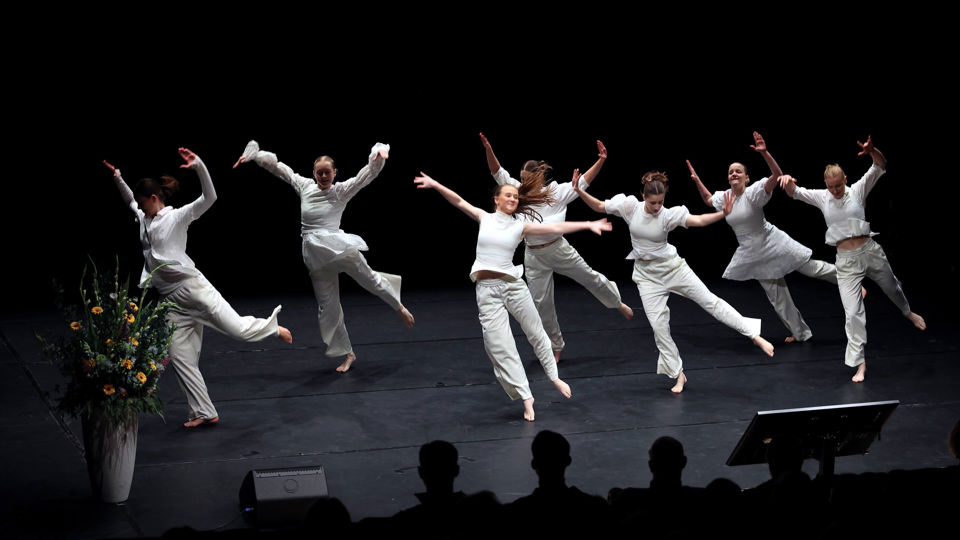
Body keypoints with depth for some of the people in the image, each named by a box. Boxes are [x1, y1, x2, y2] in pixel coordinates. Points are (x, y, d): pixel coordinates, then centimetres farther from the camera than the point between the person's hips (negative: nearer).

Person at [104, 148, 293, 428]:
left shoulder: (177, 217, -4)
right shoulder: (144, 219, 14)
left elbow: (209, 198, -16)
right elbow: (129, 200, 35)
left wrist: (199, 166, -27)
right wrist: (118, 179, 25)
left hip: (192, 287, -6)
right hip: (171, 300, 7)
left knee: (239, 329, -13)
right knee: (180, 359, 1)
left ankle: (272, 326, 21)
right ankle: (204, 413, 8)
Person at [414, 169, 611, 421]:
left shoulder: (521, 226, 3)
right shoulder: (485, 218, 7)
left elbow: (556, 228, -1)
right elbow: (459, 202, 2)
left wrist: (588, 225, -6)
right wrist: (435, 184, -8)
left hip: (513, 285, 1)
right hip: (487, 289, 0)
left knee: (536, 332, 11)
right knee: (500, 347, -4)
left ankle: (554, 376, 35)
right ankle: (526, 397, 3)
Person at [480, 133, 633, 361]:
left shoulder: (557, 192, -6)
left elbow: (583, 181, -2)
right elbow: (497, 172, -9)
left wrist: (601, 161, -10)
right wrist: (489, 150, -24)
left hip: (559, 249, -1)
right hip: (534, 257, 1)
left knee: (590, 278, 11)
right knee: (541, 302, 5)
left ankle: (618, 303, 41)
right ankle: (555, 347, 22)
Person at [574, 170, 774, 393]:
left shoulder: (668, 215, -15)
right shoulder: (631, 207, -10)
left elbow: (699, 221, -25)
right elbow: (599, 206, -3)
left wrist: (723, 213, -41)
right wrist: (579, 191, -17)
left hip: (671, 267, -1)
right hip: (647, 274, 2)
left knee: (709, 300, -3)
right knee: (658, 324, 0)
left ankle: (754, 335, 3)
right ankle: (678, 374, 11)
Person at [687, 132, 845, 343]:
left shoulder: (754, 192, -18)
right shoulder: (724, 197, -1)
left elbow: (777, 175, -33)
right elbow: (708, 199, 23)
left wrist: (765, 153, -45)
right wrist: (697, 180, 12)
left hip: (771, 244, -6)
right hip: (751, 252, 6)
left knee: (811, 268, 2)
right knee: (775, 294, 11)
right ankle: (800, 332, 24)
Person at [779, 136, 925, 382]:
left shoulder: (858, 190, -4)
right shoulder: (821, 197, 0)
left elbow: (880, 166, -13)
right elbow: (794, 192, -8)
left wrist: (871, 150, -35)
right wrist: (787, 180, -33)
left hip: (870, 251, 1)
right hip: (846, 260, 0)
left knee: (892, 288, 25)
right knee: (853, 311, -6)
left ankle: (908, 312, 61)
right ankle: (860, 363, 0)